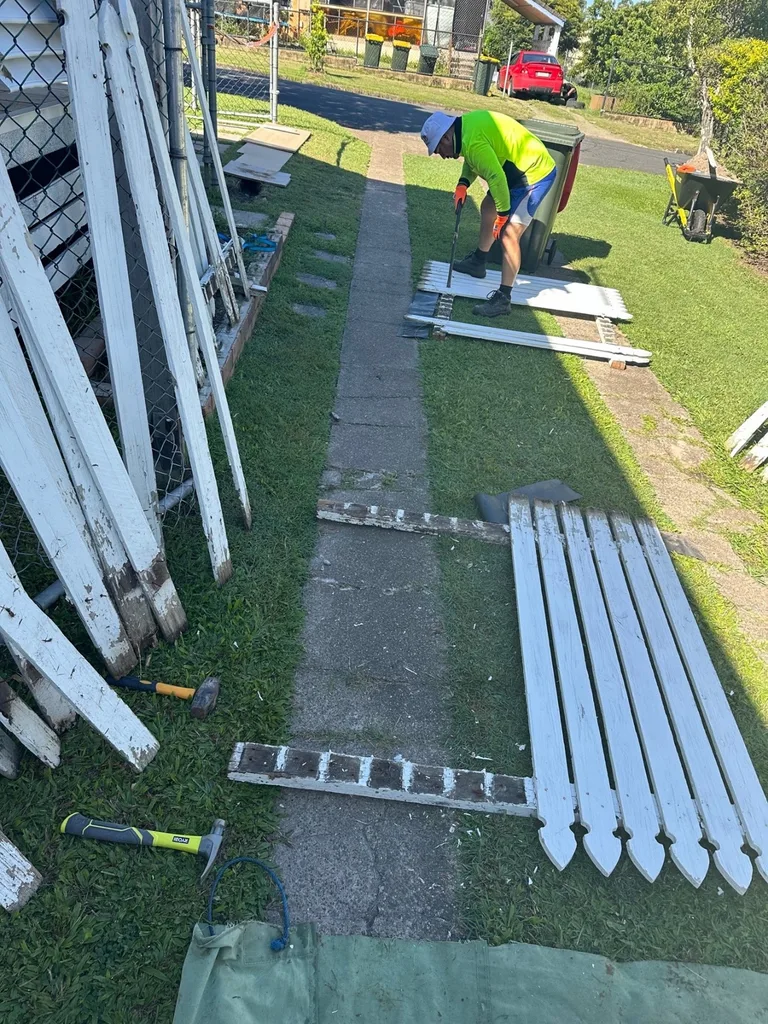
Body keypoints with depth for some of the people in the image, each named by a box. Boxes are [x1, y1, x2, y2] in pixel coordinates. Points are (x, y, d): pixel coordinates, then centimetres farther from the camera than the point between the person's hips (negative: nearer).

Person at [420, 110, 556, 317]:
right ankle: (478, 262, 42)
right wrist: (463, 184, -1)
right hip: (522, 168, 10)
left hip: (536, 173, -10)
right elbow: (473, 160, 15)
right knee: (488, 207, 24)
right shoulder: (466, 124, 3)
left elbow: (496, 177, -31)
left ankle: (503, 299, -13)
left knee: (508, 235, -15)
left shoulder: (473, 141, -28)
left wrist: (503, 213, -22)